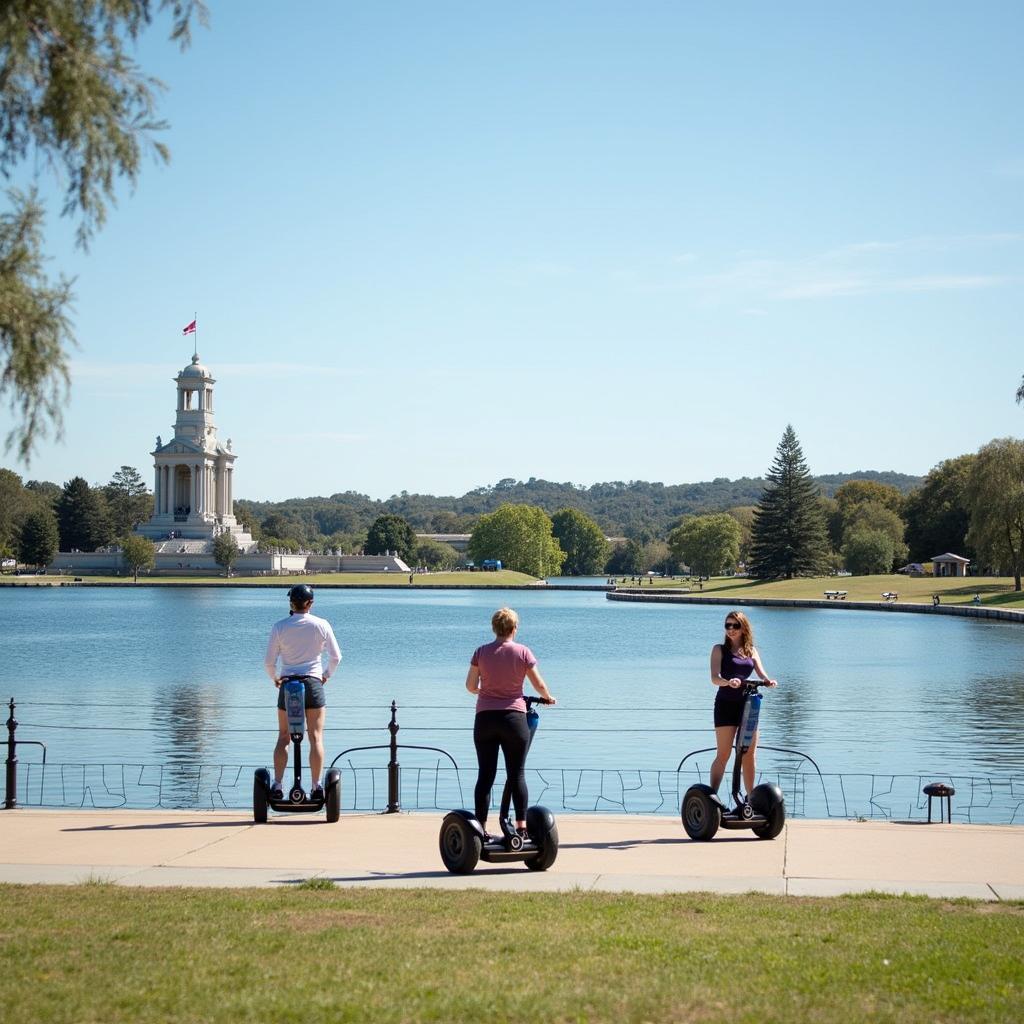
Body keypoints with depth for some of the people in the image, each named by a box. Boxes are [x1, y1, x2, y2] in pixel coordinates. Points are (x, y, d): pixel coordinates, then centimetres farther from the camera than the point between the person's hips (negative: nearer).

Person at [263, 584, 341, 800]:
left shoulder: (279, 627, -4)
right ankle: (316, 786, 2)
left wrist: (275, 678, 17)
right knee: (316, 737, 5)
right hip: (313, 684, -1)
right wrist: (326, 675, 18)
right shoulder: (321, 625, -4)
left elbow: (269, 662, -2)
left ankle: (277, 785, 4)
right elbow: (336, 657, 1)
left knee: (283, 737, 10)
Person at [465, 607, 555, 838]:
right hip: (514, 716, -1)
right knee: (517, 775, 5)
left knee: (485, 775, 5)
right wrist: (548, 698, 24)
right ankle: (521, 826, 1)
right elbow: (539, 685, 3)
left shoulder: (481, 652, 0)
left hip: (485, 717, 1)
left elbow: (470, 685, 3)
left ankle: (480, 827, 4)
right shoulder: (523, 652, -3)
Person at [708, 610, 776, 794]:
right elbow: (714, 678, -12)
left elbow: (761, 673, 2)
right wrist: (728, 682, -33)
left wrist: (768, 681, -22)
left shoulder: (751, 651, 12)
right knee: (723, 755, -8)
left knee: (749, 755, 7)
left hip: (747, 703, 4)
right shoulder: (720, 649, 0)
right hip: (726, 704, -4)